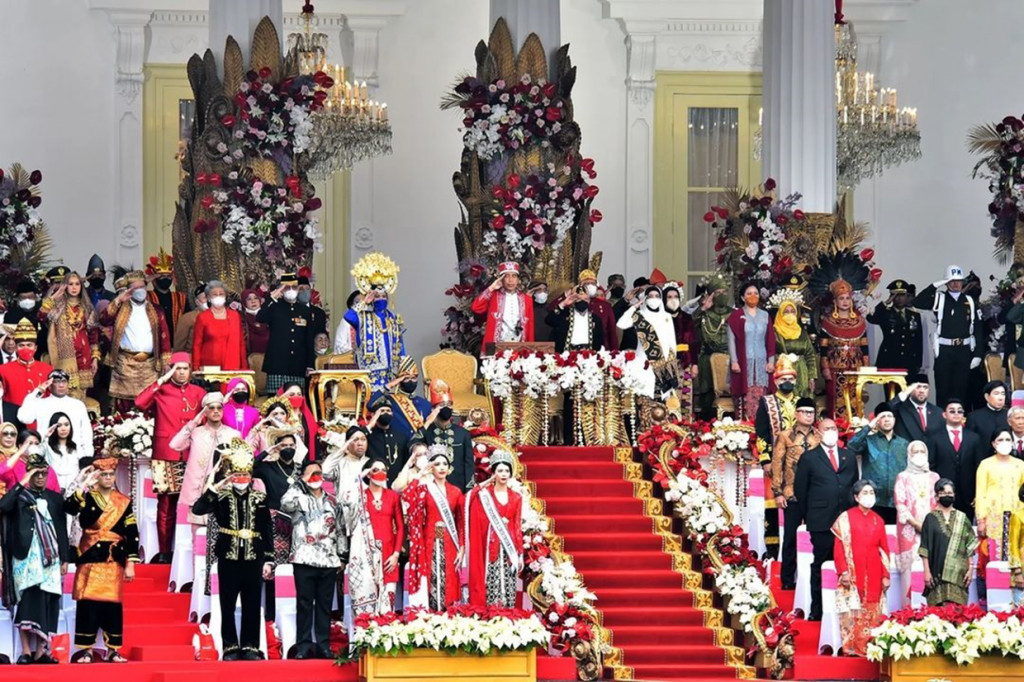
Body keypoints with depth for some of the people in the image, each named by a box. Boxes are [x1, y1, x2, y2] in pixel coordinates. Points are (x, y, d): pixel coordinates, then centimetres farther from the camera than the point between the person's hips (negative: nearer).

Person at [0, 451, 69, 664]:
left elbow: (62, 531, 15)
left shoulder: (55, 499, 16)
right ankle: (26, 651, -16)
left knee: (47, 603, -2)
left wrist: (64, 559, 10)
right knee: (28, 599, -13)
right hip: (26, 556, -3)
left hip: (50, 558, 3)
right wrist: (22, 484, -14)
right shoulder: (19, 495, 7)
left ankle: (40, 651, 0)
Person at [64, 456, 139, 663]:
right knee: (88, 603, -6)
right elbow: (69, 507, -18)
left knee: (113, 604, 2)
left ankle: (112, 650, 8)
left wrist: (130, 564, 1)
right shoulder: (87, 497, 3)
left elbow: (132, 534, 6)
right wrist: (84, 485, -20)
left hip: (114, 560, 2)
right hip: (91, 557, -2)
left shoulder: (124, 502, 9)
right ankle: (85, 650, -2)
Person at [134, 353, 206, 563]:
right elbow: (140, 403, -13)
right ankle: (164, 552, 2)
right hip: (166, 457, -2)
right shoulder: (161, 391, 5)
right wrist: (161, 381, -10)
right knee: (166, 506, -2)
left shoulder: (198, 393, 13)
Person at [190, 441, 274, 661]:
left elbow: (267, 532, 7)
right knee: (228, 605, 2)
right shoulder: (221, 496, 2)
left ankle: (250, 647, 9)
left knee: (252, 605, 3)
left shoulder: (259, 499, 6)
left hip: (253, 559, 1)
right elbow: (197, 510, -13)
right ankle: (230, 648, 8)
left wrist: (268, 560, 2)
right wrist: (212, 488, -20)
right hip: (228, 559, -1)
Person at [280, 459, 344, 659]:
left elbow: (339, 530, 19)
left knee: (324, 604, 4)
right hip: (305, 559, -3)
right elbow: (285, 503, -19)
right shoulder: (299, 498, 4)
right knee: (304, 603, -3)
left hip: (329, 560, 3)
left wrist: (342, 556, 13)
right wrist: (301, 482, -11)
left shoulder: (331, 501, 17)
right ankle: (303, 645, -1)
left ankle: (323, 644, 7)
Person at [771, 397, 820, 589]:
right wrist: (778, 492, -6)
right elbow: (777, 464, -1)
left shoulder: (820, 437, 6)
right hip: (792, 495, -2)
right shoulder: (785, 436, 0)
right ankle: (788, 579, 9)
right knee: (791, 537, 3)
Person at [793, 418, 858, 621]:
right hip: (821, 523, -3)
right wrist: (808, 516, 4)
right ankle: (817, 610, 7)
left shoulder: (849, 457, 15)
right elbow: (800, 490, 5)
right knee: (819, 566, 1)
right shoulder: (809, 458, 4)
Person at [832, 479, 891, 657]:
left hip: (873, 574, 4)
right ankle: (852, 648, -6)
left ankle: (870, 647, 4)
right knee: (852, 612, -8)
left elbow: (884, 549, 13)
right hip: (853, 573, -4)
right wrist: (843, 572, -12)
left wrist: (885, 575, 5)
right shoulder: (846, 518, 2)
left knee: (872, 613, 1)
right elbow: (839, 547, -3)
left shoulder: (878, 520, 14)